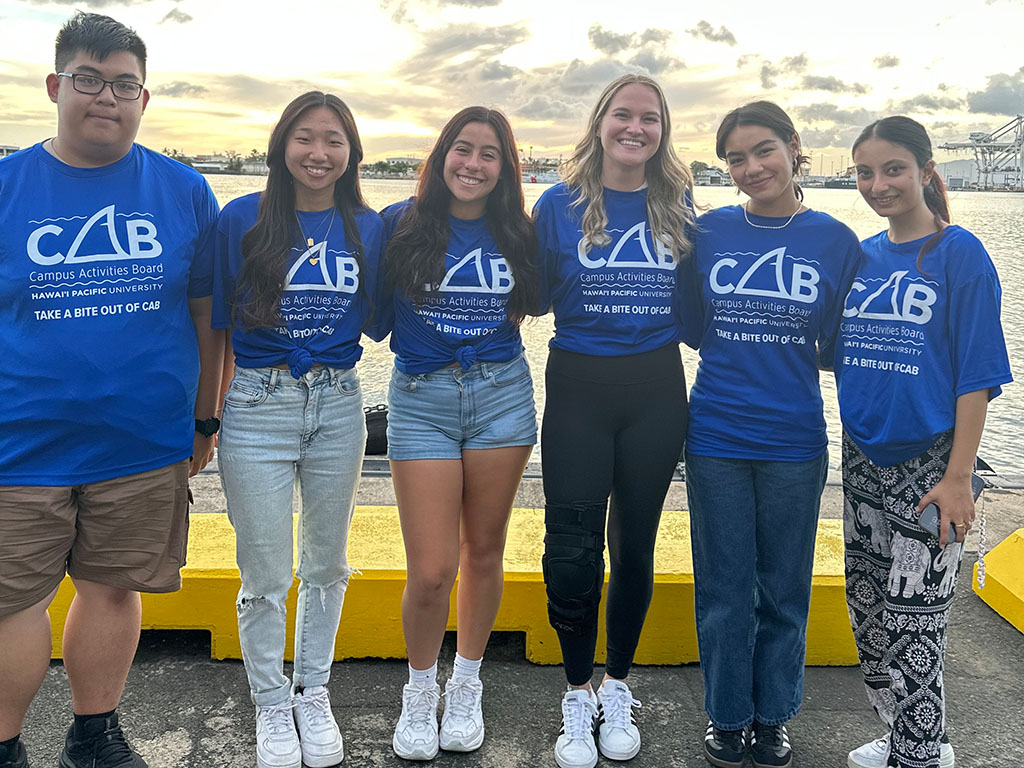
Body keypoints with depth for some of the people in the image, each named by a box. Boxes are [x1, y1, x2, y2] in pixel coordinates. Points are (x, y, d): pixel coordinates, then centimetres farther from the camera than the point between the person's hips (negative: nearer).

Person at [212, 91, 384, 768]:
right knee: (267, 576, 6)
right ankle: (271, 704, 30)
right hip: (258, 406, -3)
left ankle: (314, 693, 36)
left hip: (339, 406, 3)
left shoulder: (368, 227, 4)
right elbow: (215, 318, -3)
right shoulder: (242, 219, -5)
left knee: (327, 565, 15)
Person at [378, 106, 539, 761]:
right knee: (431, 571, -4)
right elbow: (372, 311, 4)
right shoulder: (402, 224, -2)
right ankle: (420, 688, 24)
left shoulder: (517, 235, 5)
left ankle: (466, 684, 33)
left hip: (502, 398, 2)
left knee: (484, 552, 11)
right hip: (421, 403, -2)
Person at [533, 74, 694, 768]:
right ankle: (578, 698, 20)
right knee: (573, 550, -2)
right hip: (578, 388, -2)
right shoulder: (560, 205, 0)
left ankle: (617, 689, 31)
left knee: (635, 545, 12)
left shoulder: (679, 208, 5)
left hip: (657, 390, 2)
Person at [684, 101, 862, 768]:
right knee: (724, 587, 9)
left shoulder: (836, 241, 0)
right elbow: (691, 326, 7)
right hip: (717, 435, 0)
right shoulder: (709, 231, 1)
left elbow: (838, 344, 4)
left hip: (795, 441, 0)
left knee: (784, 587, 12)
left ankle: (774, 715, 32)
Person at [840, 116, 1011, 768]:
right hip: (863, 459, 6)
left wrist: (959, 477, -15)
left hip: (928, 464, -6)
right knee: (868, 611, 14)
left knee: (911, 622, -1)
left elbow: (976, 374, -11)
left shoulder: (960, 254, -9)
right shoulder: (862, 257, 8)